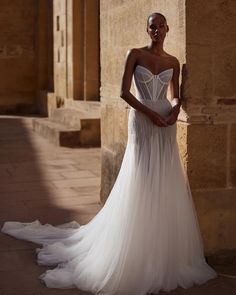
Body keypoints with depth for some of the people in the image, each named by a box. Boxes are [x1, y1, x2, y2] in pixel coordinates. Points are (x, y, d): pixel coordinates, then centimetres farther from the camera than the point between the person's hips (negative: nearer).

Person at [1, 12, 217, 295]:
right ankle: (136, 251, 10)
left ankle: (165, 251, 17)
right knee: (140, 186, -3)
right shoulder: (135, 54, -1)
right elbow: (124, 92, -8)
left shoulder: (173, 61, 10)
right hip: (142, 123, -4)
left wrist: (174, 110, -6)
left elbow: (176, 95, 16)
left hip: (166, 127, 4)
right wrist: (150, 113, -15)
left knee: (166, 188, 4)